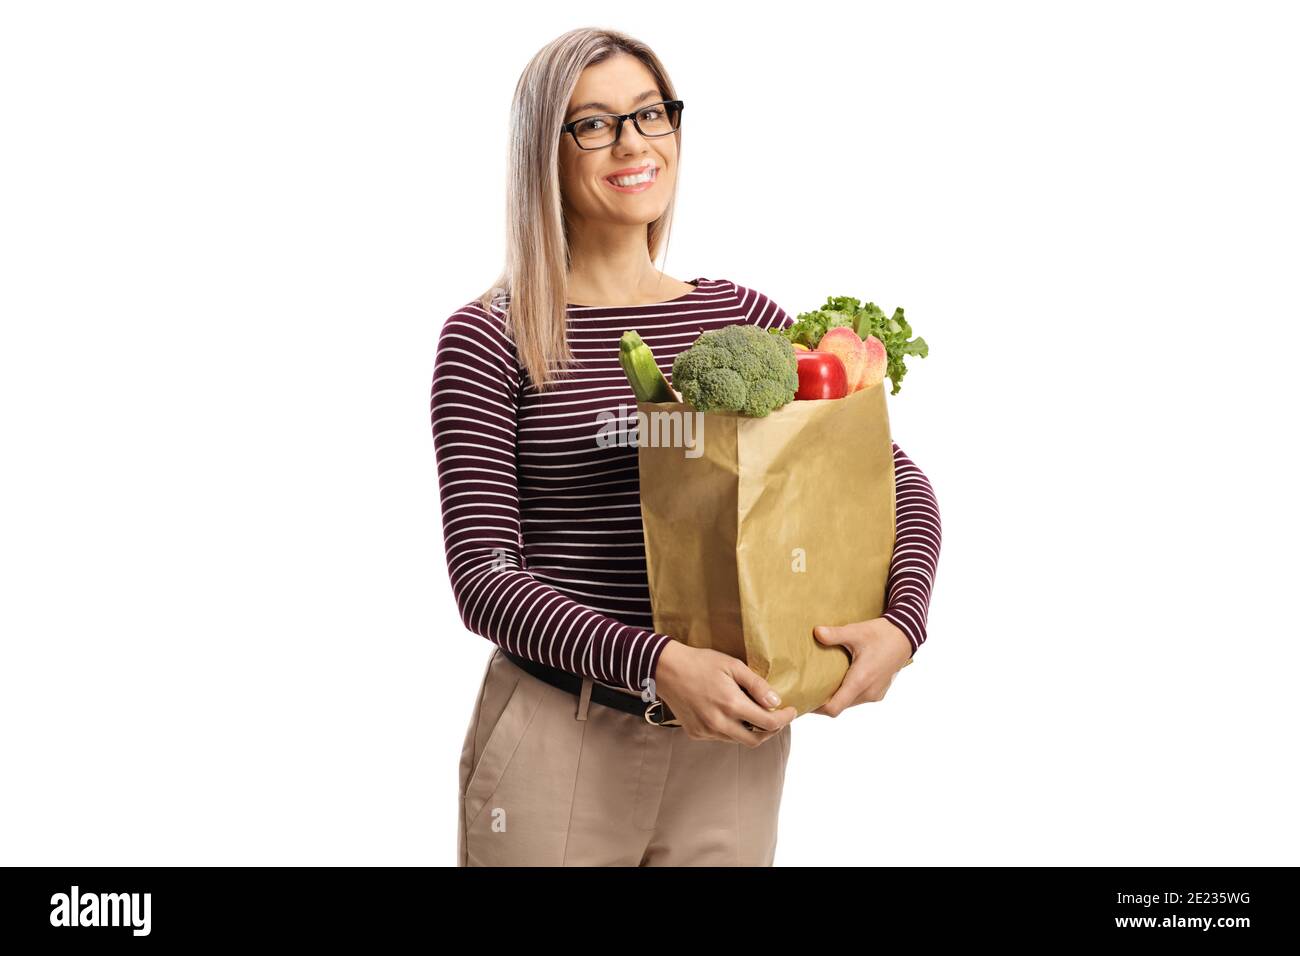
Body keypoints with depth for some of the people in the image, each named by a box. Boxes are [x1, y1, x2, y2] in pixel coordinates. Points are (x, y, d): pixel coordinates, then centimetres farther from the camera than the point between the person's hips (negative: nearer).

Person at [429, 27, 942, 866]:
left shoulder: (738, 318, 6)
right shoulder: (488, 341, -5)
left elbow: (900, 478, 7)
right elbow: (484, 576, -11)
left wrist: (902, 620, -11)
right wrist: (657, 661, -24)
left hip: (730, 747, 3)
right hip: (556, 746, -3)